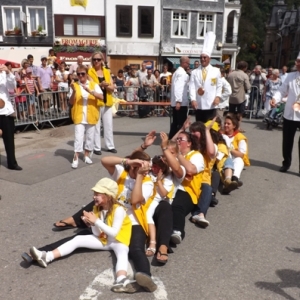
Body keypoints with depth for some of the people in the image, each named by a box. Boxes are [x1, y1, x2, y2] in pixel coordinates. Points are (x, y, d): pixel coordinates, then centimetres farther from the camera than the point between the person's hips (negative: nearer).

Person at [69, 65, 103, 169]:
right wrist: (74, 92, -19)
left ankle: (87, 155, 26)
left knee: (90, 137, 11)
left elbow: (101, 97, -14)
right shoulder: (75, 85, 1)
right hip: (79, 116, -1)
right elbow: (71, 102, -2)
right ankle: (75, 158, -3)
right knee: (78, 137, -6)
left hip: (91, 116, 1)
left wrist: (90, 91, -26)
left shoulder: (94, 85, 1)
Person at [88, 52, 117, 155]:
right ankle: (97, 147, 8)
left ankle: (110, 146, 20)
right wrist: (100, 85, -26)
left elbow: (112, 88, 3)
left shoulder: (107, 72, 10)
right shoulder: (89, 72, -2)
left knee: (108, 125, 10)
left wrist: (106, 85, -17)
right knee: (96, 126, 0)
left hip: (107, 102, 4)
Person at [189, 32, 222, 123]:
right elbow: (192, 87, -2)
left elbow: (219, 86, 8)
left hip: (211, 106, -1)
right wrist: (193, 99, -14)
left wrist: (218, 96, -8)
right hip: (198, 105, 1)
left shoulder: (216, 71, 6)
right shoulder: (194, 72, 6)